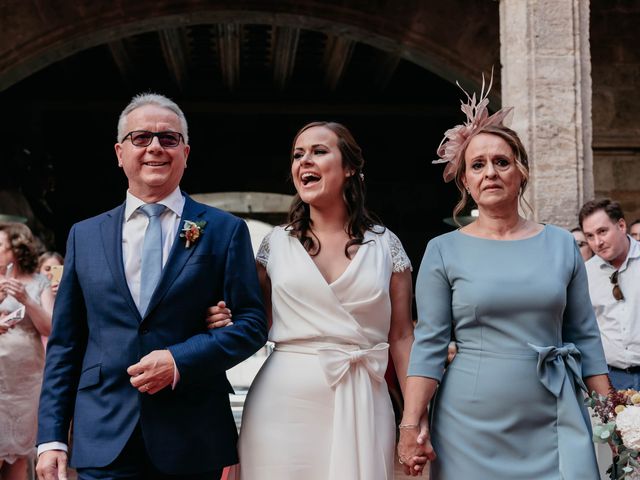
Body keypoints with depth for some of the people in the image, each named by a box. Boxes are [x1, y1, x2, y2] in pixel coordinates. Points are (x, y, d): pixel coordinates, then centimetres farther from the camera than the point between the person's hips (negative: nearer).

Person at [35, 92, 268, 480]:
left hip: (194, 445, -1)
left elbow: (252, 322, -1)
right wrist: (52, 438, 3)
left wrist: (180, 361, -15)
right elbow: (65, 343, 9)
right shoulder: (84, 236, 9)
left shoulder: (226, 231, 2)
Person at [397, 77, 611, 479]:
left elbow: (584, 336, 8)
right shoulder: (443, 251, -2)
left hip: (554, 423, 2)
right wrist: (410, 426, -12)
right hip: (470, 427, -1)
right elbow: (429, 344, -5)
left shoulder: (561, 245, 5)